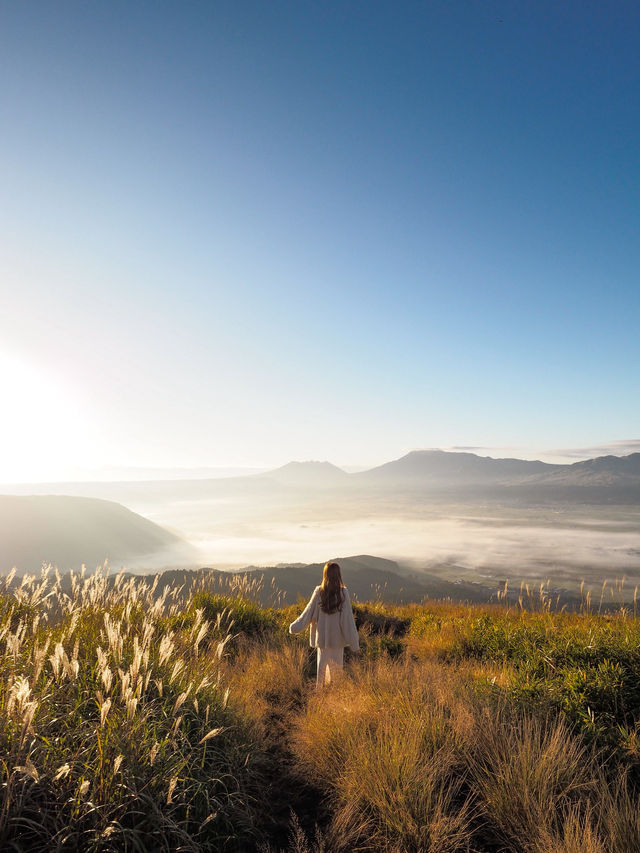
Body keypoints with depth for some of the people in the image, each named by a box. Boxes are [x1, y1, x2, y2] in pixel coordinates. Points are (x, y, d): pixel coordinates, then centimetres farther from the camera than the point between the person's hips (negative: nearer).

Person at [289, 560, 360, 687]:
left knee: (322, 663, 17)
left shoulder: (319, 591, -9)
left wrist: (294, 627, 12)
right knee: (336, 665, 13)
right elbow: (348, 618, -12)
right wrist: (354, 643, -5)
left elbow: (309, 612, -2)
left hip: (322, 636, 1)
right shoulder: (343, 592, -13)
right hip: (337, 637, -1)